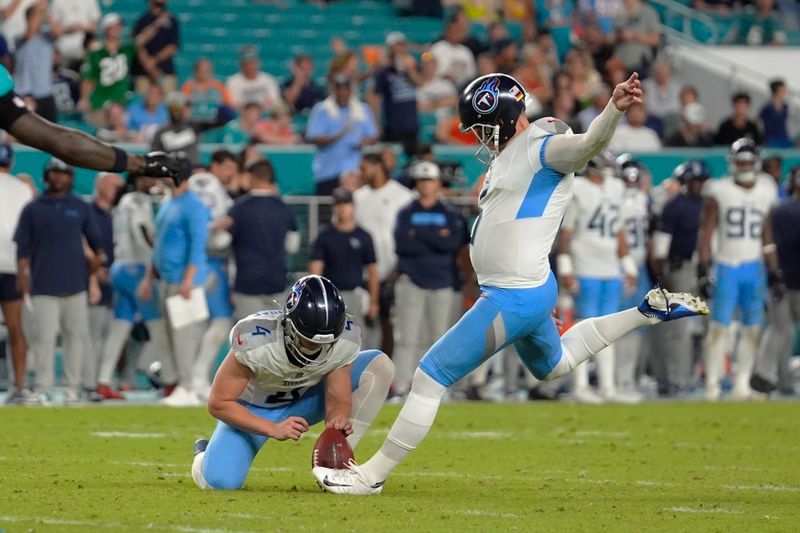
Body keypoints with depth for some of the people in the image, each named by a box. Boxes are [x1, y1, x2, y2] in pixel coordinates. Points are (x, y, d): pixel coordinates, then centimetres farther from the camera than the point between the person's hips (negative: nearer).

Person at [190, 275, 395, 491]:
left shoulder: (343, 340, -25)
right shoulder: (255, 342, -36)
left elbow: (337, 399, -16)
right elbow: (219, 403, -28)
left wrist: (337, 420, -41)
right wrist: (273, 429, -39)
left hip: (301, 402, 4)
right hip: (252, 411, -4)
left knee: (378, 366, -16)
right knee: (220, 480, -26)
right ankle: (205, 454, 14)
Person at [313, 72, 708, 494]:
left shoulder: (544, 148, -17)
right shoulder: (507, 155, 13)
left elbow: (587, 144, -37)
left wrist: (615, 108, -53)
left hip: (516, 298, -11)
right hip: (517, 290, 11)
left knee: (431, 375, -7)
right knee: (553, 364, 34)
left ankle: (371, 474, 0)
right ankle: (647, 312, 32)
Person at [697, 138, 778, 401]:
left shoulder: (768, 191, 7)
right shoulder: (719, 192, -2)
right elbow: (706, 231, -1)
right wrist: (703, 268, -7)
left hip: (756, 268, 3)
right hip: (726, 267, -3)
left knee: (752, 328, 3)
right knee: (719, 327, -6)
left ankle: (742, 382, 11)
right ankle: (712, 383, -2)